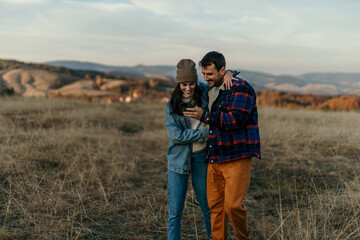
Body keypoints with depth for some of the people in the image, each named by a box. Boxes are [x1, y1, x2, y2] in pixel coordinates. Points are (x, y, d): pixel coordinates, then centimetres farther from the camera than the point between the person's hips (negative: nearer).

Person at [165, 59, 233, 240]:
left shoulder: (203, 93, 0)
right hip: (178, 158, -1)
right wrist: (206, 132, -17)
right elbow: (176, 135, -14)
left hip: (200, 158, 2)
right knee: (175, 210, 1)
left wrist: (227, 73, -7)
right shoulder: (172, 105, -5)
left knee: (207, 205, 13)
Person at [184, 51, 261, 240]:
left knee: (232, 205, -10)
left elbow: (235, 119, -21)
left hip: (236, 158, -7)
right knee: (215, 205, 7)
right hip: (214, 158, 7)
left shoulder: (240, 88, -9)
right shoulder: (210, 90, 17)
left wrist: (205, 116, -16)